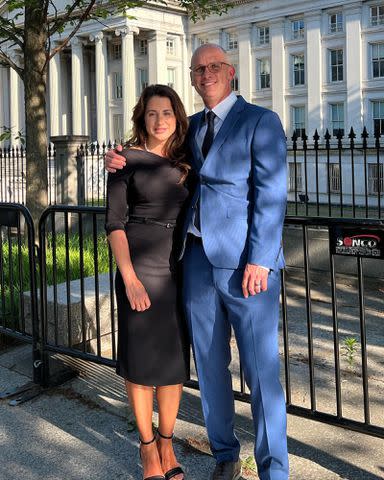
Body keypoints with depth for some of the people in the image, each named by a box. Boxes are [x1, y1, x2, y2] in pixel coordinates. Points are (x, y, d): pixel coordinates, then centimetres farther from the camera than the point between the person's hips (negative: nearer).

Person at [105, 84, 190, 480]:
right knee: (141, 356, 4)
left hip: (180, 266, 5)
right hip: (140, 266, -4)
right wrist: (129, 278, -15)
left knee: (175, 355, 10)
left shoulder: (186, 162, 9)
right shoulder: (127, 159, -4)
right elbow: (114, 222, -8)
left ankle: (166, 442, 26)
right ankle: (147, 445, 21)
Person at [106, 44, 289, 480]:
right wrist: (123, 162, 7)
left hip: (246, 264, -5)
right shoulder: (191, 127, 17)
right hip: (198, 260, 6)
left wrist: (259, 261, -15)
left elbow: (270, 195, -8)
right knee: (210, 367, 12)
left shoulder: (260, 122, -1)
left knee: (261, 371, -1)